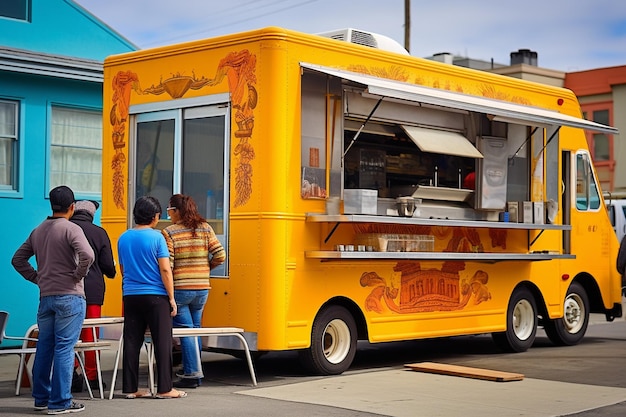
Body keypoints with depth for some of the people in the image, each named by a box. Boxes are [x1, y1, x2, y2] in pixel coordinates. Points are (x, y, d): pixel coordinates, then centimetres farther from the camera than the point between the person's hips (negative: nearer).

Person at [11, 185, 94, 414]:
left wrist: (36, 278, 12)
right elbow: (87, 255, -26)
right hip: (69, 297, -7)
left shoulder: (38, 231, 11)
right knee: (64, 348, -3)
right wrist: (78, 275, -11)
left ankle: (41, 397, 20)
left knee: (44, 347, 13)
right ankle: (60, 402, -1)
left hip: (45, 297, 7)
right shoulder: (71, 229, -10)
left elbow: (18, 259, 16)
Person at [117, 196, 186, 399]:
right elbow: (165, 270, -11)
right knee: (162, 342, 1)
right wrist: (172, 298, -6)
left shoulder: (123, 238, 7)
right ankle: (164, 388, 2)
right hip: (155, 296, -5)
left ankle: (130, 388, 11)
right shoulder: (156, 237, -9)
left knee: (132, 342, 8)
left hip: (130, 296, 5)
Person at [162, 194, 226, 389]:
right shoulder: (205, 228, 3)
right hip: (202, 288, 5)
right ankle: (194, 371, 21)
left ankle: (192, 374, 1)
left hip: (180, 289, -5)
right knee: (195, 328, 16)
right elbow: (220, 255, -1)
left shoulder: (169, 233, -9)